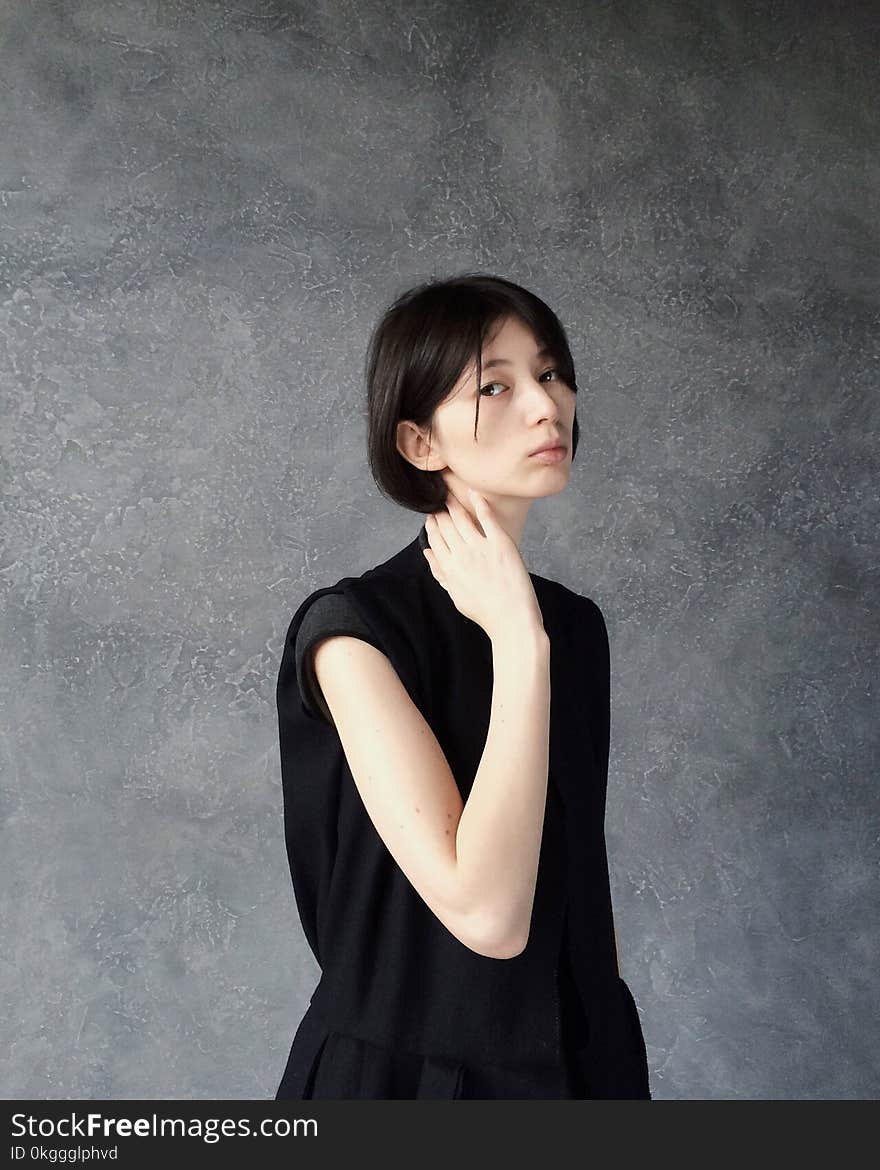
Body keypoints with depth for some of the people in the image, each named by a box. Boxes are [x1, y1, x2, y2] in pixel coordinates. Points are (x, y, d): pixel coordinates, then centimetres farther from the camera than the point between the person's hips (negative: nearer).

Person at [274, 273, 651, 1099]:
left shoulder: (575, 623, 2)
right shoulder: (352, 627, -19)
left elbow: (581, 873, 10)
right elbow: (486, 914, -29)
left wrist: (616, 1061, 13)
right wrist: (518, 641, -25)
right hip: (407, 1066, -6)